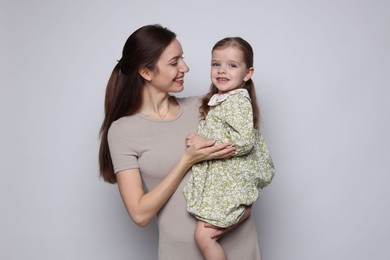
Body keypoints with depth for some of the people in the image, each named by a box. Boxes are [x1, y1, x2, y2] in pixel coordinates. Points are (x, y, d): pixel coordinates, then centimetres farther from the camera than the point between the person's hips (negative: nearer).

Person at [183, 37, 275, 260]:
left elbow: (244, 141, -27)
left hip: (230, 182, -10)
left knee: (204, 235, -12)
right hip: (217, 177, 10)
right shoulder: (218, 100, 13)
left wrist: (206, 143, -23)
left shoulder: (239, 101, -16)